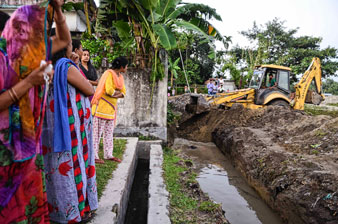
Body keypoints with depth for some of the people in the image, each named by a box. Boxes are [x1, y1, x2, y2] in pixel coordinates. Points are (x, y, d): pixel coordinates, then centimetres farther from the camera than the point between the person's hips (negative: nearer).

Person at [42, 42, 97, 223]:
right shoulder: (67, 67, -15)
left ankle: (56, 206, 27)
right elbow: (90, 90, -9)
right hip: (71, 126, -8)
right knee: (73, 163, 2)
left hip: (55, 125, 8)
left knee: (60, 164, 15)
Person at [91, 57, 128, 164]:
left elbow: (123, 92, 8)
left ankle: (108, 154, 22)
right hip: (102, 107, -9)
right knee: (97, 132, -4)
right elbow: (109, 90, -24)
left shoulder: (120, 76, 14)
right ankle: (94, 156, 2)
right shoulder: (109, 73, -12)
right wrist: (118, 92, -5)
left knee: (109, 132, 13)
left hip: (111, 107, 9)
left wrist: (115, 94, -11)